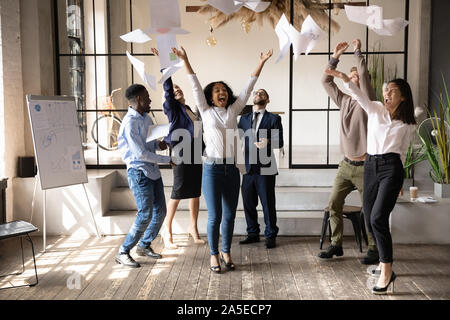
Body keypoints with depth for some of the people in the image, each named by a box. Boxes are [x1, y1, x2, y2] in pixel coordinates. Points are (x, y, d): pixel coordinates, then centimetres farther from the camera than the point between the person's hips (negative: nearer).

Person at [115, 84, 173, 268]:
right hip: (139, 172, -9)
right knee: (145, 215, -9)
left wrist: (158, 144, 0)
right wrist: (167, 160, -13)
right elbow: (140, 153, -20)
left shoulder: (146, 118, 13)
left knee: (160, 211, 11)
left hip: (153, 171, 9)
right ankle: (123, 253, 5)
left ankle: (144, 245, 29)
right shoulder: (130, 122, -16)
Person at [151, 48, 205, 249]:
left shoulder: (188, 110, 17)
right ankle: (167, 232, 8)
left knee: (195, 191, 11)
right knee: (178, 193, -3)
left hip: (195, 153, 7)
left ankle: (193, 227, 24)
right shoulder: (173, 109, -3)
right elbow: (167, 87, -14)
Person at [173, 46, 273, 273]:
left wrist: (261, 63, 6)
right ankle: (214, 255, 17)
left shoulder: (233, 111, 11)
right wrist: (185, 61, -4)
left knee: (229, 216, 9)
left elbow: (248, 89, 8)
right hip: (212, 169, -3)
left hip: (232, 170, 3)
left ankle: (226, 253, 26)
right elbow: (195, 86, 0)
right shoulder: (206, 111, 5)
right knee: (215, 216, 0)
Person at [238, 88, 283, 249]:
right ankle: (253, 233, 24)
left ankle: (270, 236, 14)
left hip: (265, 168, -4)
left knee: (268, 204, 1)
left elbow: (279, 141, -5)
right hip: (248, 166, 4)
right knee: (248, 203, 9)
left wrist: (268, 142, -25)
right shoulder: (244, 119, 16)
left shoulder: (274, 119, 4)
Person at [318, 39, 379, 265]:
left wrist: (357, 52, -12)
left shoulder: (367, 101, -7)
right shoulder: (343, 101, 10)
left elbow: (364, 76, -22)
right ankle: (336, 245, 19)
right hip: (346, 164, 6)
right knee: (333, 205, 7)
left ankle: (374, 250, 15)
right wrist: (336, 57, 6)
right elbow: (326, 81, 11)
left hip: (364, 166, -6)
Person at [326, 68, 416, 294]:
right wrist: (345, 79, -29)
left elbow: (403, 151, 14)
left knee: (378, 217, -17)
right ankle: (385, 261, 28)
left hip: (391, 167, -3)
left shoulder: (407, 123, 6)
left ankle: (387, 272, -11)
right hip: (370, 165, 4)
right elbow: (360, 97, -12)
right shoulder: (375, 109, 7)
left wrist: (399, 177, 17)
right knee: (370, 219, 7)